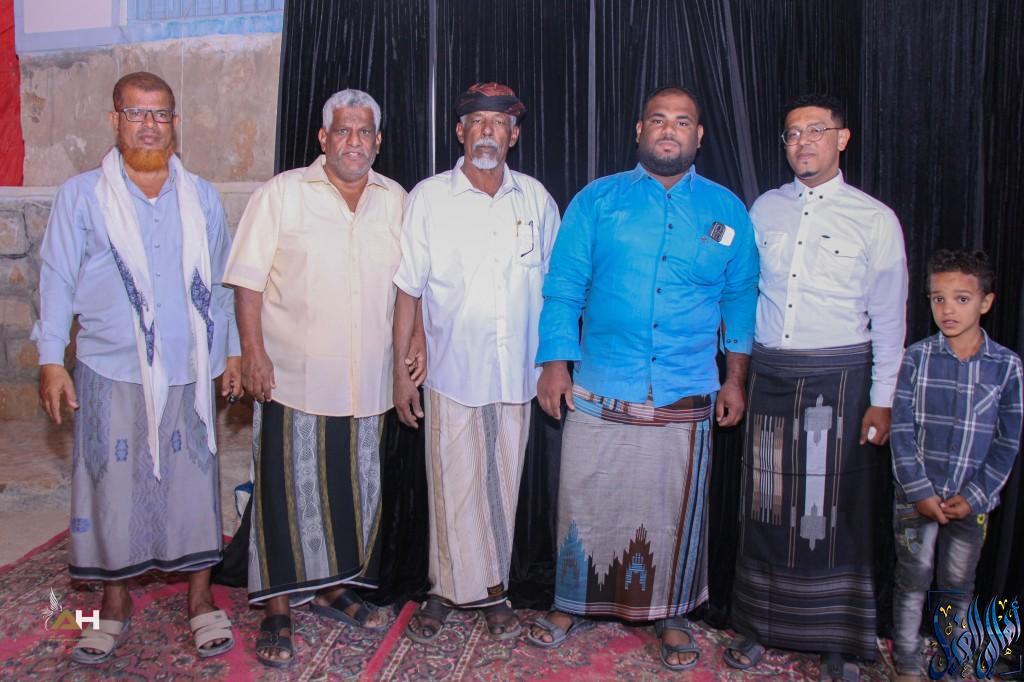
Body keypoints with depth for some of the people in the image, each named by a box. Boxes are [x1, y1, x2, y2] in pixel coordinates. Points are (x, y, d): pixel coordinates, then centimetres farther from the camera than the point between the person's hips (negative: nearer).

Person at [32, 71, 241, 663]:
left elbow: (219, 281, 12)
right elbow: (58, 280, 3)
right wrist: (51, 359, -2)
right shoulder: (81, 196, 3)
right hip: (111, 372, -1)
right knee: (113, 486, 6)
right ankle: (116, 603, 25)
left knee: (194, 482, 5)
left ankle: (202, 600, 20)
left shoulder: (202, 197, 8)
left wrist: (232, 351, 9)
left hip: (188, 372, 1)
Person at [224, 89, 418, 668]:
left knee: (357, 487, 13)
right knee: (290, 490, 1)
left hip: (368, 381, 4)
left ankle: (334, 589, 32)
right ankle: (278, 610, 16)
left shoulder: (395, 200, 10)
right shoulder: (283, 193, -1)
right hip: (296, 378, -4)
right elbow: (248, 279, -4)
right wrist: (254, 351, -12)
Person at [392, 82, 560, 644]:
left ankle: (492, 588, 26)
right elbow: (407, 289, 1)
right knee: (453, 486, 3)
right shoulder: (429, 198, 0)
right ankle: (447, 590, 20)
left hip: (517, 374, 2)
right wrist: (399, 369, -2)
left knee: (502, 485, 11)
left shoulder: (536, 199, 6)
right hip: (452, 371, -2)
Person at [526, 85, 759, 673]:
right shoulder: (597, 201, 3)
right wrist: (555, 362, -4)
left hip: (687, 397, 1)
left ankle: (672, 616, 31)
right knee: (586, 501, 8)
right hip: (598, 390, 0)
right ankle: (574, 605, 30)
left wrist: (736, 378, 6)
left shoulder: (727, 210, 7)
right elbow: (564, 287, 2)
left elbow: (740, 298, 10)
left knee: (677, 510, 10)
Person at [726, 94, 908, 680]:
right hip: (769, 374, 3)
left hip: (838, 377, -2)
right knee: (766, 504, 9)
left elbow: (889, 317, 0)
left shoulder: (875, 219, -1)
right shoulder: (764, 209, 8)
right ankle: (759, 626, 24)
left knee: (835, 509, 2)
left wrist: (881, 400, -2)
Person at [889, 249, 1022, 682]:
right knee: (913, 580, 4)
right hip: (916, 495, -1)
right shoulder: (916, 358, -5)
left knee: (958, 584, 12)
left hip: (971, 500, 1)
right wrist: (921, 492, -11)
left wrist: (973, 497, -7)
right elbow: (901, 432, -6)